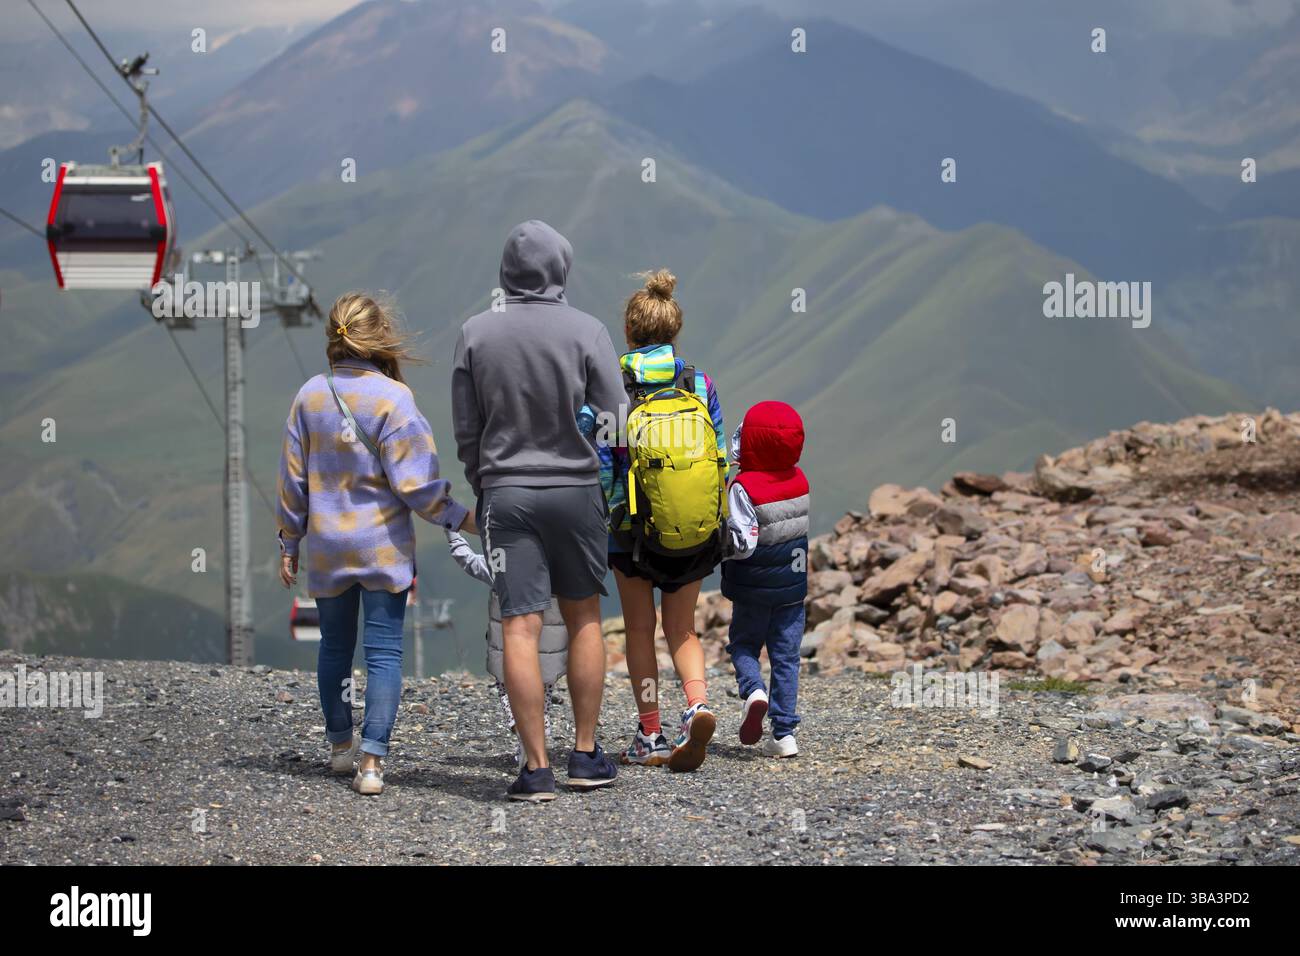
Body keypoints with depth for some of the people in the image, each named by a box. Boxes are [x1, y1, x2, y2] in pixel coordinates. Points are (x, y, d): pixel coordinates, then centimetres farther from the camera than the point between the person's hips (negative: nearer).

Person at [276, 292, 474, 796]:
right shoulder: (392, 398, -13)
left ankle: (339, 744, 33)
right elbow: (414, 482, -14)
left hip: (326, 546, 4)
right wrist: (462, 518, -3)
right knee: (384, 651, -2)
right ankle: (372, 759, -10)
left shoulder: (310, 395, 0)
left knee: (335, 646, 19)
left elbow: (293, 477, 6)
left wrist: (289, 543, 14)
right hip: (383, 546, -4)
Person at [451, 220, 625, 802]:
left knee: (520, 628, -2)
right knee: (584, 618, 14)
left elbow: (464, 428, 3)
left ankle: (536, 769, -4)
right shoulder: (586, 331, -6)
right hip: (576, 490, 0)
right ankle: (585, 755, 14)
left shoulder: (476, 334, -2)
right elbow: (612, 421, -3)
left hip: (505, 491, 0)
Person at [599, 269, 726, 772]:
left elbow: (598, 463, -8)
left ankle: (650, 736, 11)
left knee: (640, 629, 11)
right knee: (682, 628, 12)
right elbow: (719, 455, 5)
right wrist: (719, 520, 14)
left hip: (632, 524, -2)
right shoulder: (699, 383, 1)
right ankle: (698, 704, -14)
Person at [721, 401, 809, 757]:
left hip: (754, 588, -4)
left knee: (743, 645, 16)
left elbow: (743, 544, -21)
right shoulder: (801, 480, 0)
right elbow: (813, 528, 10)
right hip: (795, 587, 4)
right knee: (786, 655, 8)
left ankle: (752, 690, -14)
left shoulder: (744, 488, -18)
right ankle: (784, 733, 4)